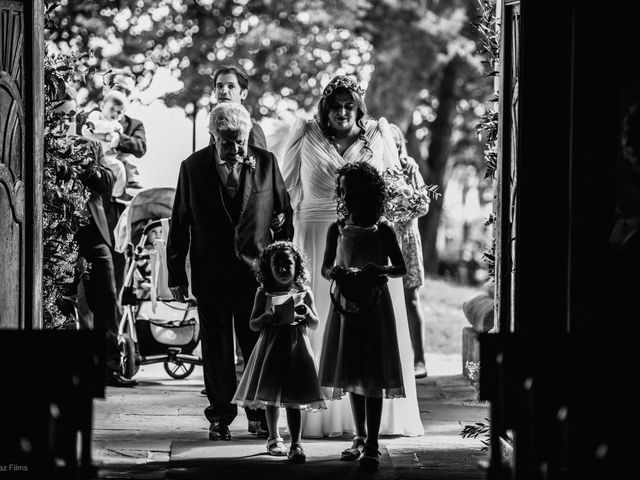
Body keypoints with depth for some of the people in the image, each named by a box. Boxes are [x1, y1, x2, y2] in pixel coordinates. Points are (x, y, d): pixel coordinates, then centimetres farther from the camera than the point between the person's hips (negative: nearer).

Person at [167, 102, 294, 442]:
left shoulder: (266, 163, 2)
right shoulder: (193, 167, 1)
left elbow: (284, 214, 9)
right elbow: (179, 223, 5)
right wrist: (176, 274, 3)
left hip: (257, 271, 0)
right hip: (211, 274, 0)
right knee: (216, 349, 5)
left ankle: (260, 415, 14)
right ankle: (220, 417, 15)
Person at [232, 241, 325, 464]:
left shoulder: (304, 293, 4)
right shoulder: (264, 294, 2)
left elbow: (315, 325, 7)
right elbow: (253, 325, 3)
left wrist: (307, 314, -13)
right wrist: (268, 317, -15)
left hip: (296, 348, -1)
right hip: (271, 347, 1)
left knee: (293, 398, -6)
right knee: (271, 397, 8)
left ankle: (296, 445, -9)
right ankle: (274, 439, 26)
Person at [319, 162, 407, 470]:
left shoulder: (382, 230, -4)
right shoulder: (337, 229, 4)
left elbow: (400, 268, 0)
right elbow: (325, 267, 9)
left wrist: (379, 270, -20)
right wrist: (334, 273, -14)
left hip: (374, 304, -4)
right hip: (345, 303, 4)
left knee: (372, 376, -7)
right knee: (351, 374, 9)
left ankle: (372, 446, -9)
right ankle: (360, 438, 21)